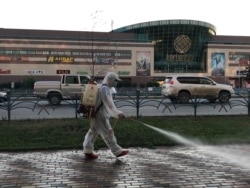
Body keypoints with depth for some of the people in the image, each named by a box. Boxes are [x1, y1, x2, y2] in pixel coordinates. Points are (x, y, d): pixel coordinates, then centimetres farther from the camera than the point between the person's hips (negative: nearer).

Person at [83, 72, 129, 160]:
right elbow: (109, 104, -29)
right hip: (101, 116, -10)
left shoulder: (101, 88, 14)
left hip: (95, 115, 10)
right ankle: (117, 151, 11)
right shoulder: (105, 89, -18)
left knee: (93, 132, 14)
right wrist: (117, 113, -36)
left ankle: (88, 152, 21)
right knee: (108, 133, 0)